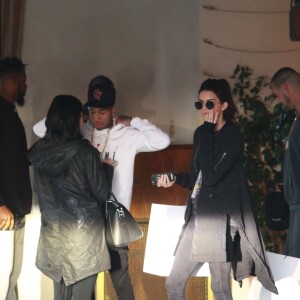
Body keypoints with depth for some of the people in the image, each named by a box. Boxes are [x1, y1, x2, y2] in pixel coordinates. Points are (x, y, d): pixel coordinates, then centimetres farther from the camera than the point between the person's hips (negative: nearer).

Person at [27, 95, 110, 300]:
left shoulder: (39, 151, -1)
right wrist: (102, 168, 9)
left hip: (53, 231, 5)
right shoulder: (85, 152, -15)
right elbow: (101, 194, -9)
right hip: (83, 231, -5)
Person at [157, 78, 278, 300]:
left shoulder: (232, 136, -11)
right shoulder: (203, 134, 11)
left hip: (219, 219, -8)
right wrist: (176, 179, 0)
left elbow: (211, 176, -23)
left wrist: (206, 134, -17)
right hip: (197, 217, 8)